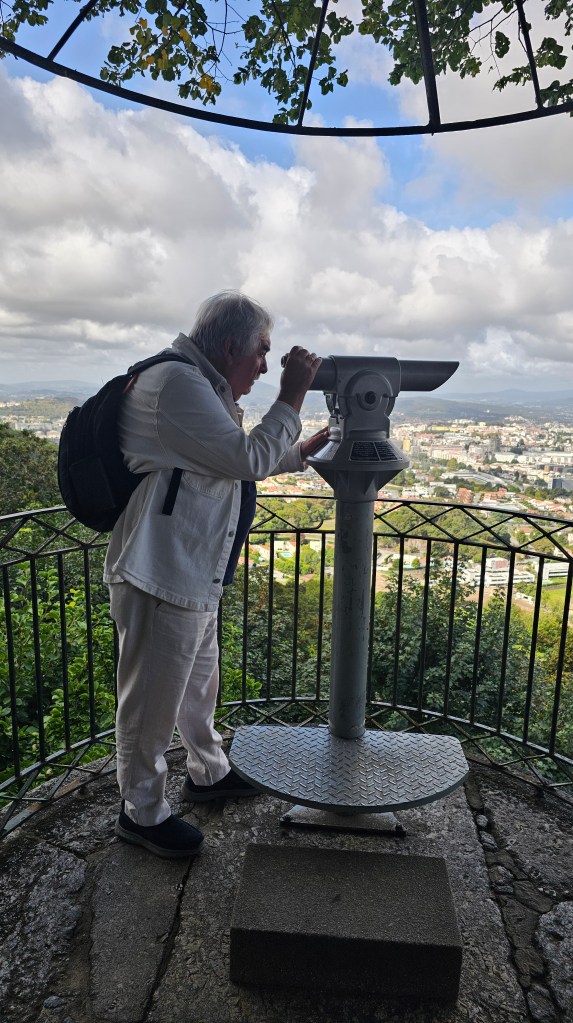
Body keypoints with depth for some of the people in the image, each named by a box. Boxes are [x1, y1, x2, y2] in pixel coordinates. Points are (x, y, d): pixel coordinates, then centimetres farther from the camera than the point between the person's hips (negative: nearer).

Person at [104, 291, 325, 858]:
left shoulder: (202, 387, 17)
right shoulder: (175, 382, -19)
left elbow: (237, 463, 25)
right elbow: (249, 460, -22)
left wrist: (302, 451, 19)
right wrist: (291, 397, -12)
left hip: (195, 577, 11)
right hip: (159, 577, -11)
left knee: (199, 683, 26)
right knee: (152, 700, 7)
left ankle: (208, 772, 47)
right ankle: (141, 812, 28)